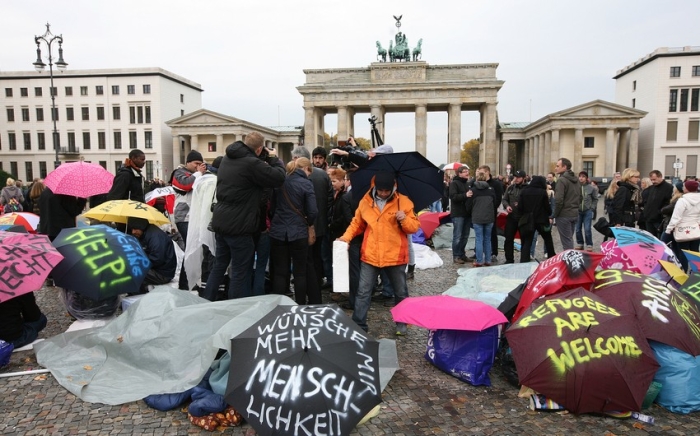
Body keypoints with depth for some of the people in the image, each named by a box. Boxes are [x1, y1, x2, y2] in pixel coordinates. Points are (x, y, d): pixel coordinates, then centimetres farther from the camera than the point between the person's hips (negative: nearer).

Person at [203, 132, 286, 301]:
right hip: (238, 226, -9)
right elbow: (278, 177, -14)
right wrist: (274, 158, 2)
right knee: (240, 272, 2)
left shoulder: (228, 158, 10)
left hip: (221, 222, 9)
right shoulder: (251, 163, -18)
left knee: (219, 265, 20)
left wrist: (266, 159, 11)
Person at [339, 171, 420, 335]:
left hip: (395, 256, -1)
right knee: (363, 292, 4)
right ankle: (359, 325, 15)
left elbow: (414, 227, -3)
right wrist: (347, 236, -2)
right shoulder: (365, 202, 1)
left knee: (400, 292, 14)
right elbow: (357, 223, 13)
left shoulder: (404, 202, -5)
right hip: (370, 256, 1)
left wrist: (405, 220, -22)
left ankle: (401, 322, 34)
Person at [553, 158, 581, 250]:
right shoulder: (576, 179, 13)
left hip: (564, 215, -8)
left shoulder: (562, 180, -15)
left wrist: (554, 215, -12)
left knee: (566, 241, -3)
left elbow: (558, 200, -22)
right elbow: (580, 198, 19)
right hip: (575, 214, 8)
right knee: (569, 239, 17)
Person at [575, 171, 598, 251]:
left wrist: (592, 208, -1)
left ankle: (589, 245, 12)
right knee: (578, 229, 9)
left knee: (587, 229, -3)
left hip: (588, 211, -1)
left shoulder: (591, 187, -4)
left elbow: (595, 199, 6)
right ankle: (579, 244, 25)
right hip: (578, 211, 1)